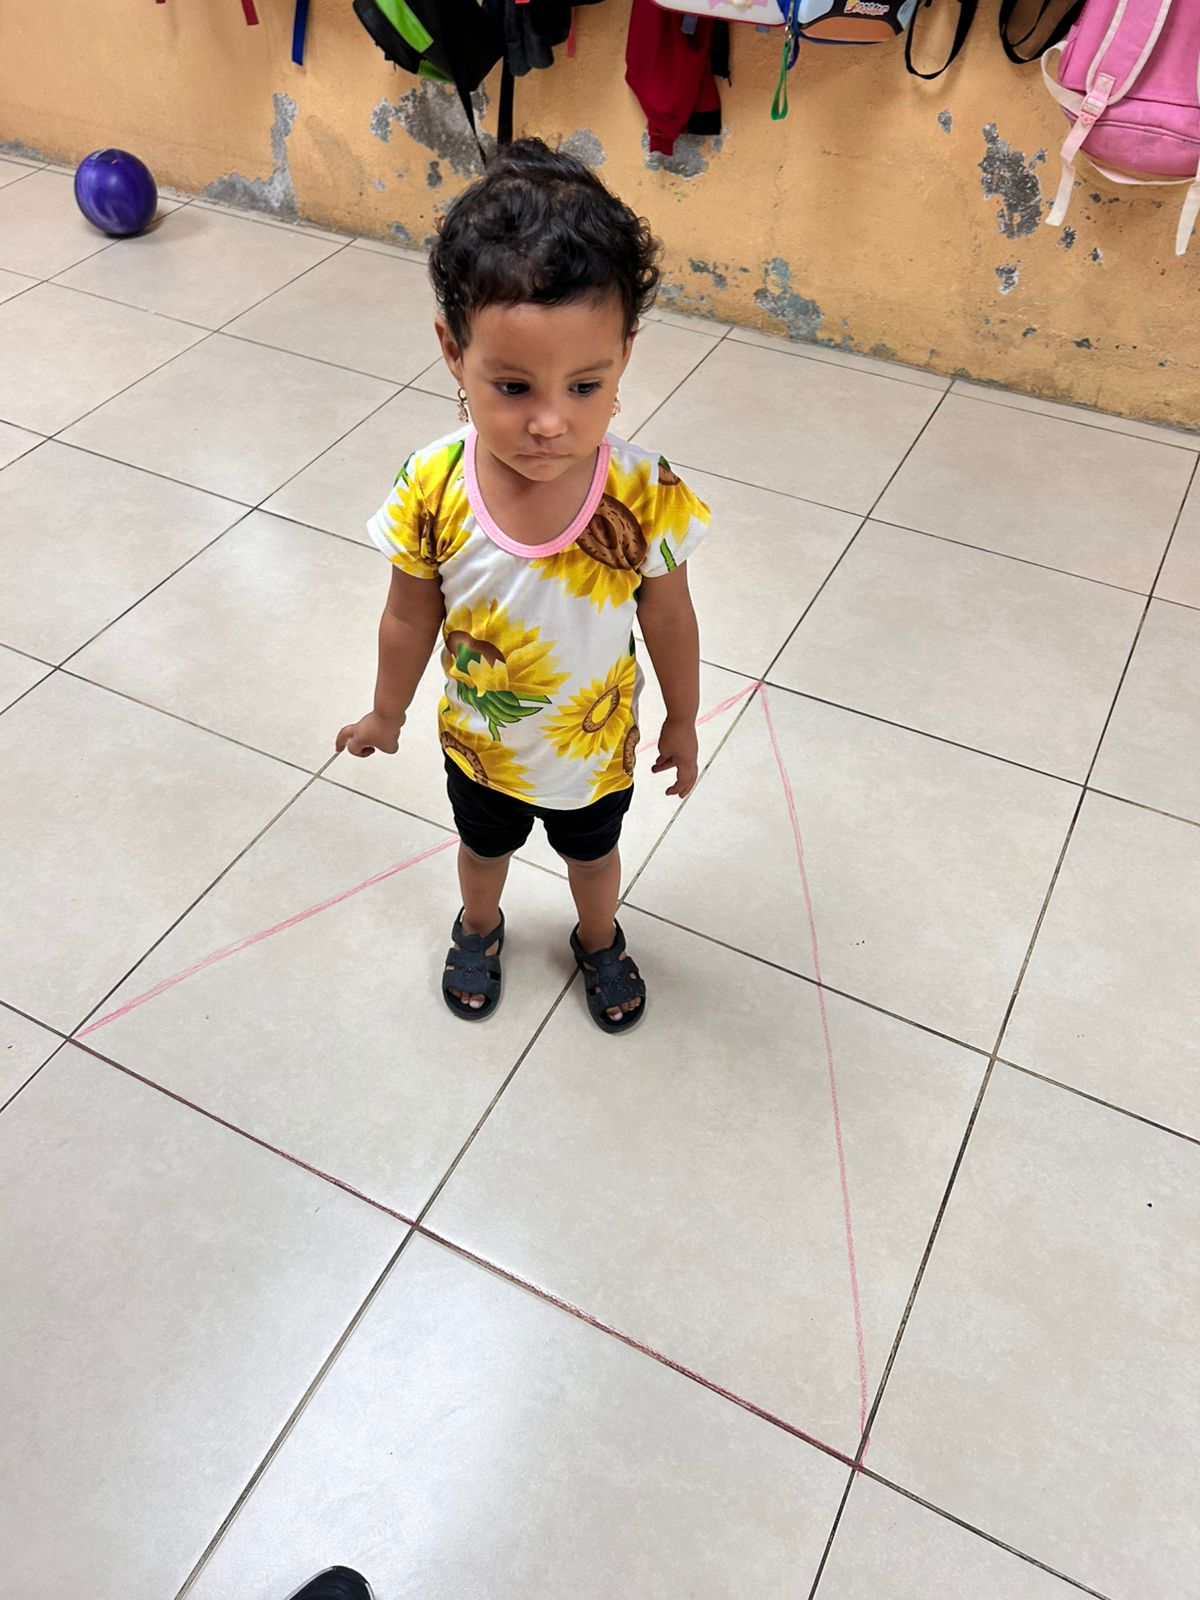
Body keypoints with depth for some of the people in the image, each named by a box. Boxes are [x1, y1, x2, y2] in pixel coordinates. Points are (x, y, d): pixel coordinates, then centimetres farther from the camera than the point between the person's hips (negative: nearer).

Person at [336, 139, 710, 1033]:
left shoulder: (645, 498, -32)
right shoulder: (430, 492, -29)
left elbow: (669, 621, -14)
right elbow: (411, 619, -11)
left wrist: (683, 724, 0)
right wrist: (388, 713, 4)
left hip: (595, 750, 0)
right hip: (478, 746, 1)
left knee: (593, 855, 29)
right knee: (484, 848, 31)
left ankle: (600, 942, 63)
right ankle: (479, 930, 65)